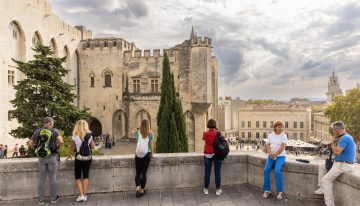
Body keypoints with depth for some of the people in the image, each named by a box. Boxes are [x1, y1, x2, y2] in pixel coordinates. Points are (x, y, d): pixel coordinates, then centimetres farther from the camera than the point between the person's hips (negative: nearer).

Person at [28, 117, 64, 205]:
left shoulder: (37, 131, 4)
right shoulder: (54, 131, -7)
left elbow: (30, 144, 3)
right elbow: (61, 142, -18)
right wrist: (57, 147, 0)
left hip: (41, 158, 3)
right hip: (52, 157, -3)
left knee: (42, 179, 11)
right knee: (52, 178, 8)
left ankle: (41, 199, 17)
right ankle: (53, 198, 16)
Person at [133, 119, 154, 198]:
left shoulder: (137, 132, -1)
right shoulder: (150, 133, -3)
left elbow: (136, 142, 12)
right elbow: (151, 145, -2)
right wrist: (152, 153, 12)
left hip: (138, 154, 1)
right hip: (147, 154, 0)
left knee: (138, 172, 10)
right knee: (144, 173, 6)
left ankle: (137, 189, -3)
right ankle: (142, 190, 14)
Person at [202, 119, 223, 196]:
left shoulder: (205, 133, -6)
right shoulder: (218, 133, -7)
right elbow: (222, 138, 14)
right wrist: (218, 131, 4)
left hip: (208, 155, 1)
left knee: (207, 172, 8)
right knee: (217, 173, 6)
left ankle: (206, 189, 18)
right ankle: (218, 190, 13)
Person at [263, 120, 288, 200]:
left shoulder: (284, 135, -3)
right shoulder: (270, 135, 9)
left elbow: (283, 147, -12)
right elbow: (267, 145, 5)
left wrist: (275, 154, -16)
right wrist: (270, 153, -13)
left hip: (280, 156, -3)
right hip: (271, 156, 4)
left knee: (277, 171, -26)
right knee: (266, 170, -17)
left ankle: (280, 191, -10)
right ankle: (267, 190, -5)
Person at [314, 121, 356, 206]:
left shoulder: (344, 138, -21)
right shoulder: (347, 136, 12)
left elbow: (337, 152, -29)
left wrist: (332, 142, -13)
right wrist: (335, 142, 3)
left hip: (343, 165, -11)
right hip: (340, 162, 11)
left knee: (326, 180, -12)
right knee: (321, 166, 19)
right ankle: (322, 188, 19)